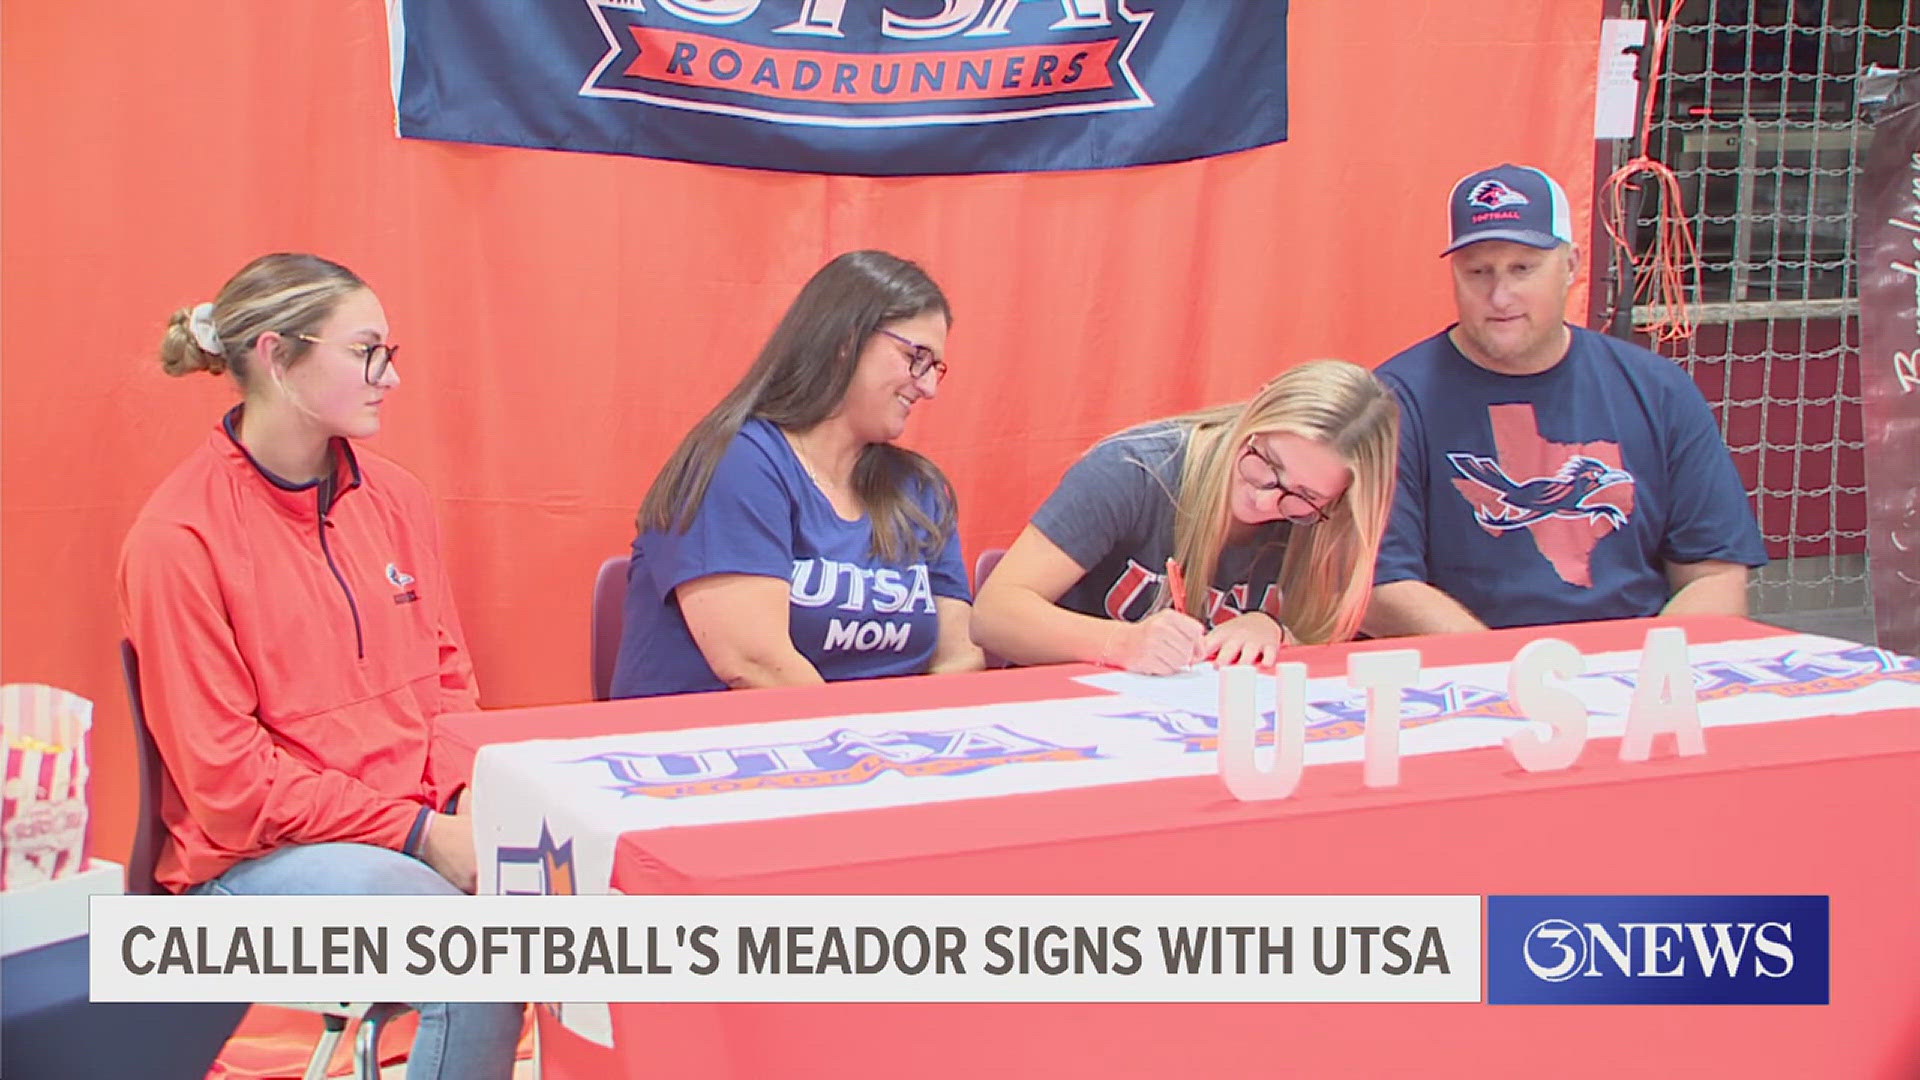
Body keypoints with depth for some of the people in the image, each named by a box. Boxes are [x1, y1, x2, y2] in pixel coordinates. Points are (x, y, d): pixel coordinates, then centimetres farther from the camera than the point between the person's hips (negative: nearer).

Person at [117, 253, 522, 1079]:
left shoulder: (394, 497, 7)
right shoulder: (178, 538, -11)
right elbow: (228, 777, -12)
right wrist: (418, 833, -17)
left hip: (422, 820, 6)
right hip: (255, 857, -5)